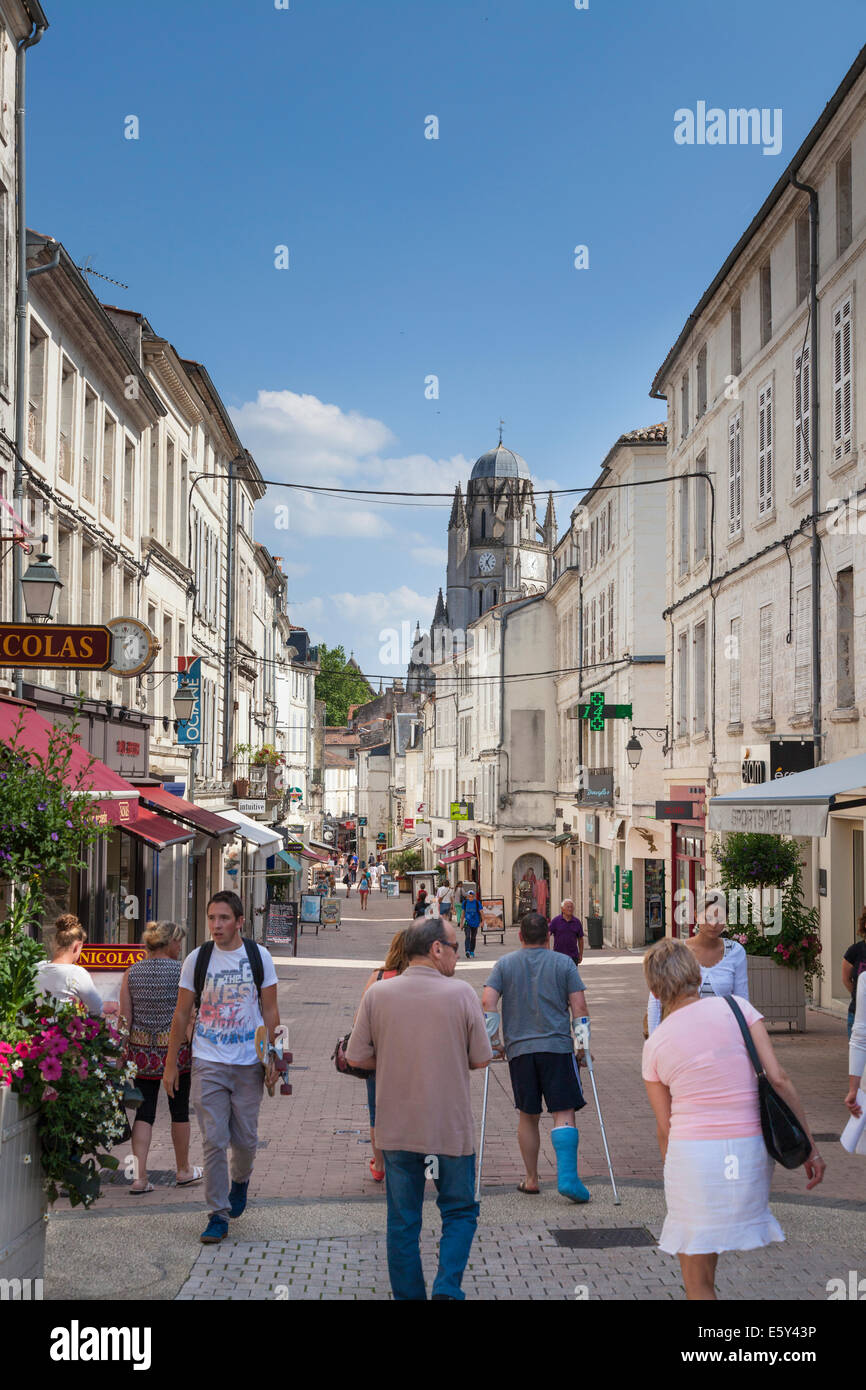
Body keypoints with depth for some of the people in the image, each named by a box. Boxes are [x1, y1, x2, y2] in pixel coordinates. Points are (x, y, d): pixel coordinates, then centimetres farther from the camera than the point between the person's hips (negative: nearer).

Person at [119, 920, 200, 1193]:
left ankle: (139, 1176, -3)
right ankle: (183, 1171, 27)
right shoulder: (181, 971, -8)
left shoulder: (131, 973, 1)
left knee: (144, 1112, 7)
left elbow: (125, 1017, 0)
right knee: (179, 1111, 12)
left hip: (141, 1050, 3)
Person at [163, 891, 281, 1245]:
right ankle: (219, 1214, 5)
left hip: (249, 1064, 0)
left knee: (245, 1139, 7)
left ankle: (240, 1180, 39)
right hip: (208, 1063, 0)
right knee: (213, 1140, -4)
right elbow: (182, 1014, 6)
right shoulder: (197, 959, 0)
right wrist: (170, 1064, 5)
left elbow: (270, 1010, 6)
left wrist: (274, 1057, -2)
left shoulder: (259, 956, 1)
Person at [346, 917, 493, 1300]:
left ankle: (408, 1295, 16)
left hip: (396, 1130, 2)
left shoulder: (377, 994, -4)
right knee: (460, 1212, 14)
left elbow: (356, 1058, -2)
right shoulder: (461, 993, -9)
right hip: (451, 1129, -2)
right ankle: (447, 1289, -2)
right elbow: (481, 1059, -3)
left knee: (402, 1221, 12)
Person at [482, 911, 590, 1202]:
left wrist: (493, 1040, 5)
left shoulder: (505, 963, 8)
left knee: (528, 1116, 12)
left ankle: (531, 1180, 18)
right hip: (558, 1046, -2)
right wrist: (583, 1043, 8)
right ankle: (567, 1178, -16)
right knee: (564, 1113, -3)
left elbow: (488, 1001, -2)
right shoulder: (564, 963, 5)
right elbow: (579, 1007, 0)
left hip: (519, 1048, 2)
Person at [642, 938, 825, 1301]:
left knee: (697, 1283, 9)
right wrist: (810, 1148, 1)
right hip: (749, 1153, 2)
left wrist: (676, 1182, 24)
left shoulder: (654, 1045, 4)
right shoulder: (736, 1008, 1)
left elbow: (664, 1128, 8)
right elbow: (778, 1079, -5)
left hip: (691, 1154, -2)